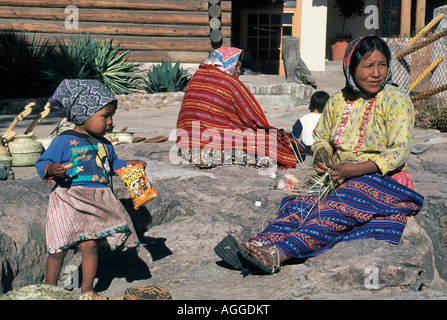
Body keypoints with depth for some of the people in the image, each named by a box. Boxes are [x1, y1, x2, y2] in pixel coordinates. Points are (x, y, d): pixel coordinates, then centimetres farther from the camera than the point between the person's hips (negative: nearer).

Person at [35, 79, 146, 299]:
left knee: (90, 246, 1)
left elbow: (113, 164, 30)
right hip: (68, 202, -4)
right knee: (59, 248, 1)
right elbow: (41, 163, -5)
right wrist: (51, 169, -26)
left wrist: (128, 165, 15)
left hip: (97, 203, 5)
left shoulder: (104, 144, 14)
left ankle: (87, 290, 18)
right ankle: (50, 288, 20)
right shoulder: (63, 142, -6)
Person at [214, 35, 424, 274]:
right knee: (303, 204, -24)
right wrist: (322, 156, -5)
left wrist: (350, 170, -25)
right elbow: (321, 138, 21)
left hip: (384, 182, -5)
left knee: (336, 209, -34)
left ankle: (279, 253, -52)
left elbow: (398, 152, -15)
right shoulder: (338, 101, 9)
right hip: (342, 181, 5)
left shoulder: (396, 101, -7)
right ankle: (255, 245, -44)